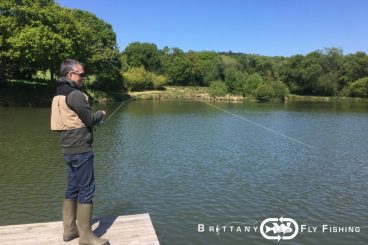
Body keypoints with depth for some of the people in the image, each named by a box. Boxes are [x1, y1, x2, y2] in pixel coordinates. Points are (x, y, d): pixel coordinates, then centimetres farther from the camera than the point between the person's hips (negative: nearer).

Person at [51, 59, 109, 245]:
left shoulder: (59, 95, 14)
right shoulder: (75, 94, -15)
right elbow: (90, 119, -15)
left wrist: (93, 118, 13)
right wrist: (101, 114, 4)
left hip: (68, 148, 10)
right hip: (80, 149, -10)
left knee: (73, 189, 17)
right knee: (86, 190, -4)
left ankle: (70, 229, 26)